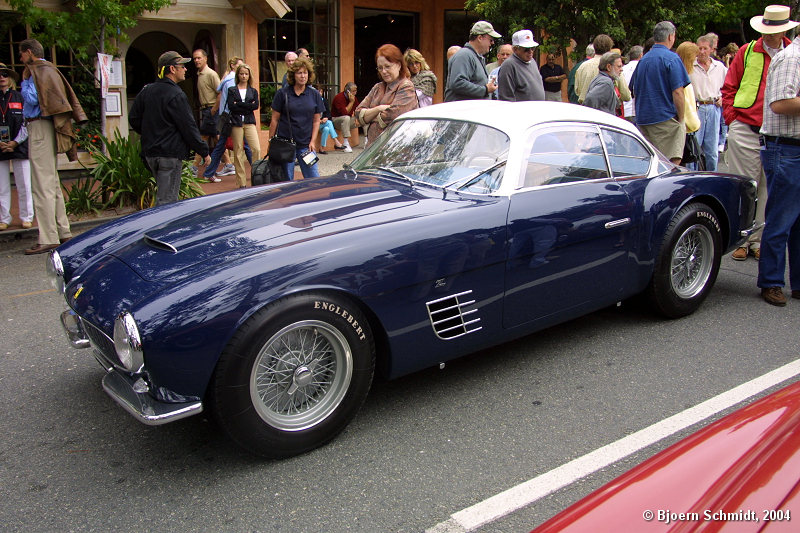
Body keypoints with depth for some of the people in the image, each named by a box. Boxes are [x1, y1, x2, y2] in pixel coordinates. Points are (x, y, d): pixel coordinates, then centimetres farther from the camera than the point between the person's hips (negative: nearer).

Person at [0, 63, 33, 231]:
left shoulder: (20, 97, 5)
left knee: (24, 185, 2)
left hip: (19, 147, -1)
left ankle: (26, 217, 11)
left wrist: (15, 142, -8)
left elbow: (27, 123, 1)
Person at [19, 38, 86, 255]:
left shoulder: (38, 72, -9)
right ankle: (63, 232, 19)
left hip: (40, 128, -10)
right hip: (46, 127, 10)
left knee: (42, 186, -10)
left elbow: (32, 99, -19)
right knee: (52, 184, 14)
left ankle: (48, 239, -10)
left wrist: (24, 83, -4)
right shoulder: (48, 70, 20)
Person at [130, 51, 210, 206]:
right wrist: (204, 152, -8)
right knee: (167, 201, -6)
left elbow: (134, 119, 14)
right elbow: (188, 127, -15)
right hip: (170, 154, -8)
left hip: (149, 153, 8)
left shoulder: (146, 90, 9)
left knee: (163, 196, 21)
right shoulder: (176, 95, -15)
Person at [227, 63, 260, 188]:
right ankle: (242, 182, 3)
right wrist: (247, 106, -7)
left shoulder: (253, 91, 14)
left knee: (256, 149, -15)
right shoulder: (232, 90, 9)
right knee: (238, 152, -1)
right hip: (236, 123, -1)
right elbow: (230, 106, -5)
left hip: (249, 123, 1)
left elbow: (256, 105, -2)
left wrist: (239, 104, -6)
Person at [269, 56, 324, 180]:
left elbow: (316, 121, 8)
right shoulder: (283, 93, 0)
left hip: (306, 145, 2)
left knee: (314, 179, -1)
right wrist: (271, 141, 0)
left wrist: (312, 141, -2)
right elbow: (275, 119, 3)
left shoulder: (315, 94, 6)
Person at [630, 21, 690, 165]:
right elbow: (678, 92, -16)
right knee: (672, 163, -6)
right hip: (666, 119, -7)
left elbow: (635, 91, 18)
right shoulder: (671, 58, -8)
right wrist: (681, 119, -7)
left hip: (643, 119, 7)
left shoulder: (643, 59, 13)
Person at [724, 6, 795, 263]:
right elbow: (728, 88, 8)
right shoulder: (747, 52, 5)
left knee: (768, 190, 5)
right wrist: (732, 119, -1)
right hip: (744, 131, -1)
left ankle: (758, 241, 14)